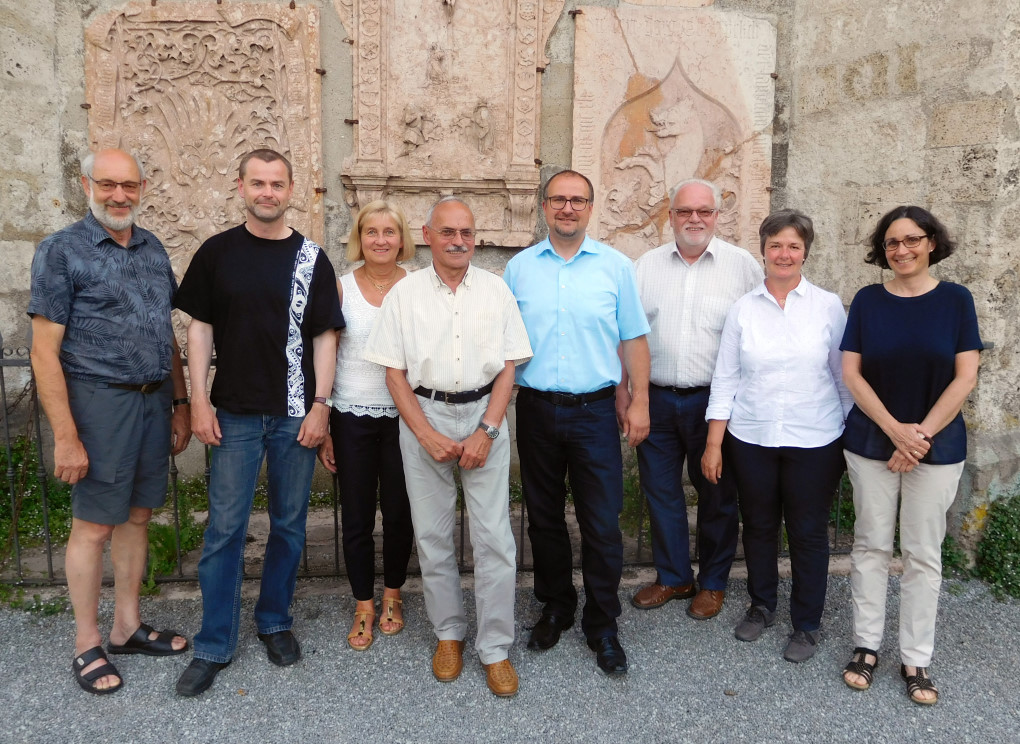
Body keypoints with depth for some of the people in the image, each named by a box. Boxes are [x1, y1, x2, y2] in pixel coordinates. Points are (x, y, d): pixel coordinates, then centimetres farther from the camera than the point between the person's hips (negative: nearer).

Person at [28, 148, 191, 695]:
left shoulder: (153, 248, 10)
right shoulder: (61, 251, -7)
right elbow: (45, 350, -11)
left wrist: (180, 403, 12)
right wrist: (66, 436, -15)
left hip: (154, 400, 6)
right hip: (101, 402, -5)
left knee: (137, 516, 13)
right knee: (93, 525, 4)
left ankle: (127, 627, 28)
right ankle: (87, 645, 20)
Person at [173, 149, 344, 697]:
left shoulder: (311, 258, 2)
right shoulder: (217, 252, 3)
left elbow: (325, 336, 1)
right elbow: (200, 328, 4)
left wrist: (320, 406, -5)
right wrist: (199, 401, -3)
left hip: (296, 415, 1)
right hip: (234, 414, 0)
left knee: (288, 524, 11)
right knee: (224, 529, 4)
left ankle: (275, 620, 30)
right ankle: (214, 645, 16)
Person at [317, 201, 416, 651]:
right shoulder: (341, 288, -1)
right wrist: (322, 428, -1)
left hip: (403, 416, 0)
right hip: (351, 417, 0)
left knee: (399, 513, 10)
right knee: (356, 517, 8)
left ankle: (392, 595, 33)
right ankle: (364, 606, 26)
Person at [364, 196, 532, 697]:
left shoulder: (496, 290, 4)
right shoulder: (404, 294, 3)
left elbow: (508, 366, 1)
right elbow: (394, 372, 1)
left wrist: (486, 431, -9)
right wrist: (427, 435, -8)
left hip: (484, 415, 0)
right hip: (423, 416, 1)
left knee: (494, 536, -2)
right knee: (432, 534, 8)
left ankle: (495, 648, 12)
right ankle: (448, 633, 27)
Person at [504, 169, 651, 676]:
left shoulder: (616, 267, 3)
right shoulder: (519, 268, 6)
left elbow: (633, 340, 4)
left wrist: (639, 402, -2)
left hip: (595, 411, -1)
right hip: (536, 409, 2)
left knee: (603, 524, 1)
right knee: (544, 518, 13)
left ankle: (602, 625, 18)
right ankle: (555, 606, 32)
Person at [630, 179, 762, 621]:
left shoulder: (743, 266, -1)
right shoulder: (647, 265, 7)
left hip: (714, 399, -2)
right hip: (656, 398, 3)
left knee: (717, 496, 9)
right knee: (660, 491, 11)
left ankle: (713, 582, 28)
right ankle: (672, 576, 30)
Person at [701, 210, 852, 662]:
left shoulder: (829, 306, -2)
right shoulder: (743, 309, 1)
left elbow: (845, 375, 2)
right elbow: (725, 380, 1)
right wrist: (713, 444, -2)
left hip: (814, 442, -1)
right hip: (751, 439, 2)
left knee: (808, 532, 8)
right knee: (758, 526, 15)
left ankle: (807, 625, 26)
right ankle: (761, 606, 36)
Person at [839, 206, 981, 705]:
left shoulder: (955, 300, -1)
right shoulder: (867, 301, 1)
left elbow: (965, 378, -5)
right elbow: (851, 373, -3)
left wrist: (921, 435, -11)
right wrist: (895, 430, -13)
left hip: (938, 447, 0)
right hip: (871, 444, 1)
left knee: (924, 554, 7)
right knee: (871, 545, 7)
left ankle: (916, 659, 19)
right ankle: (867, 645, 20)